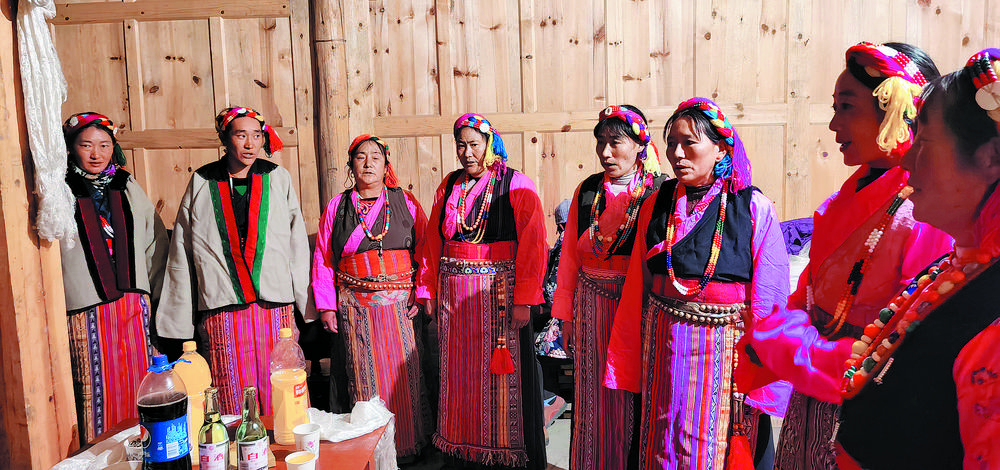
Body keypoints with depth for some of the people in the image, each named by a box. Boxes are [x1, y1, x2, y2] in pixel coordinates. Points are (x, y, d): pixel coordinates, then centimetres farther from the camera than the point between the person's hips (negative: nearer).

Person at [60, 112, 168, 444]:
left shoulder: (128, 189, 12)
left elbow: (156, 244, 16)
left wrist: (160, 298, 11)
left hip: (134, 303, 4)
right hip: (86, 308, -3)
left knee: (137, 386, 8)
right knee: (97, 394, -1)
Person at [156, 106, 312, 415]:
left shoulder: (278, 179, 9)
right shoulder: (201, 184, 7)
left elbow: (298, 246, 10)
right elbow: (181, 256, 10)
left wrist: (306, 307, 7)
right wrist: (180, 320, 8)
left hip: (276, 309, 1)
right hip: (222, 309, 0)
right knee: (233, 408, 0)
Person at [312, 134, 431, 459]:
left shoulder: (405, 202, 4)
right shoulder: (336, 207, 7)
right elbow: (322, 259, 8)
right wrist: (326, 306, 3)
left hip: (401, 306, 0)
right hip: (355, 308, 1)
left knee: (404, 373, 2)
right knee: (366, 379, 4)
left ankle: (411, 445, 17)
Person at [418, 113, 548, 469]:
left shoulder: (517, 185, -5)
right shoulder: (449, 185, 11)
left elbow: (533, 246, -11)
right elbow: (433, 242, 13)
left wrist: (524, 300, -17)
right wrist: (428, 290, 8)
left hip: (499, 292, -5)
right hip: (453, 294, 5)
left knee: (500, 379, 1)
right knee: (458, 377, 11)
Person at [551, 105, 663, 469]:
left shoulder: (660, 192, -7)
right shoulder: (588, 190, 5)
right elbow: (570, 255, 9)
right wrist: (565, 314, 9)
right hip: (592, 308, 4)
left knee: (635, 396, 6)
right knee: (595, 396, 14)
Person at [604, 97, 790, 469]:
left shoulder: (754, 208, -7)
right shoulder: (656, 205, 3)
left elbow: (769, 302, -8)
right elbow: (635, 292, 6)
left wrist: (760, 385, -8)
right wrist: (624, 368, 7)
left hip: (723, 353, -3)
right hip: (663, 351, 3)